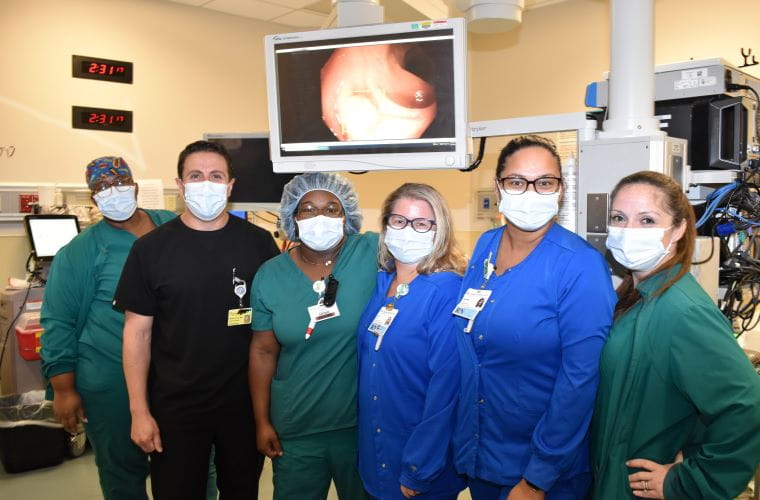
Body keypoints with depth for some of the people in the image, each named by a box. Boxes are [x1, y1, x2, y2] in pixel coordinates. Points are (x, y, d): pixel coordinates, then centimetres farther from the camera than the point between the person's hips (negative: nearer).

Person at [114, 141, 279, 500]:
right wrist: (139, 410, -5)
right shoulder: (151, 248, -6)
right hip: (175, 406, -1)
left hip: (246, 401, 1)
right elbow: (138, 332, -3)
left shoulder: (258, 242, -4)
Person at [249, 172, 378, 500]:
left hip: (364, 422, -1)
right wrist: (262, 421, 3)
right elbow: (263, 352, 1)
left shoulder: (371, 253, -11)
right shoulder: (270, 276, -4)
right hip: (294, 429, 2)